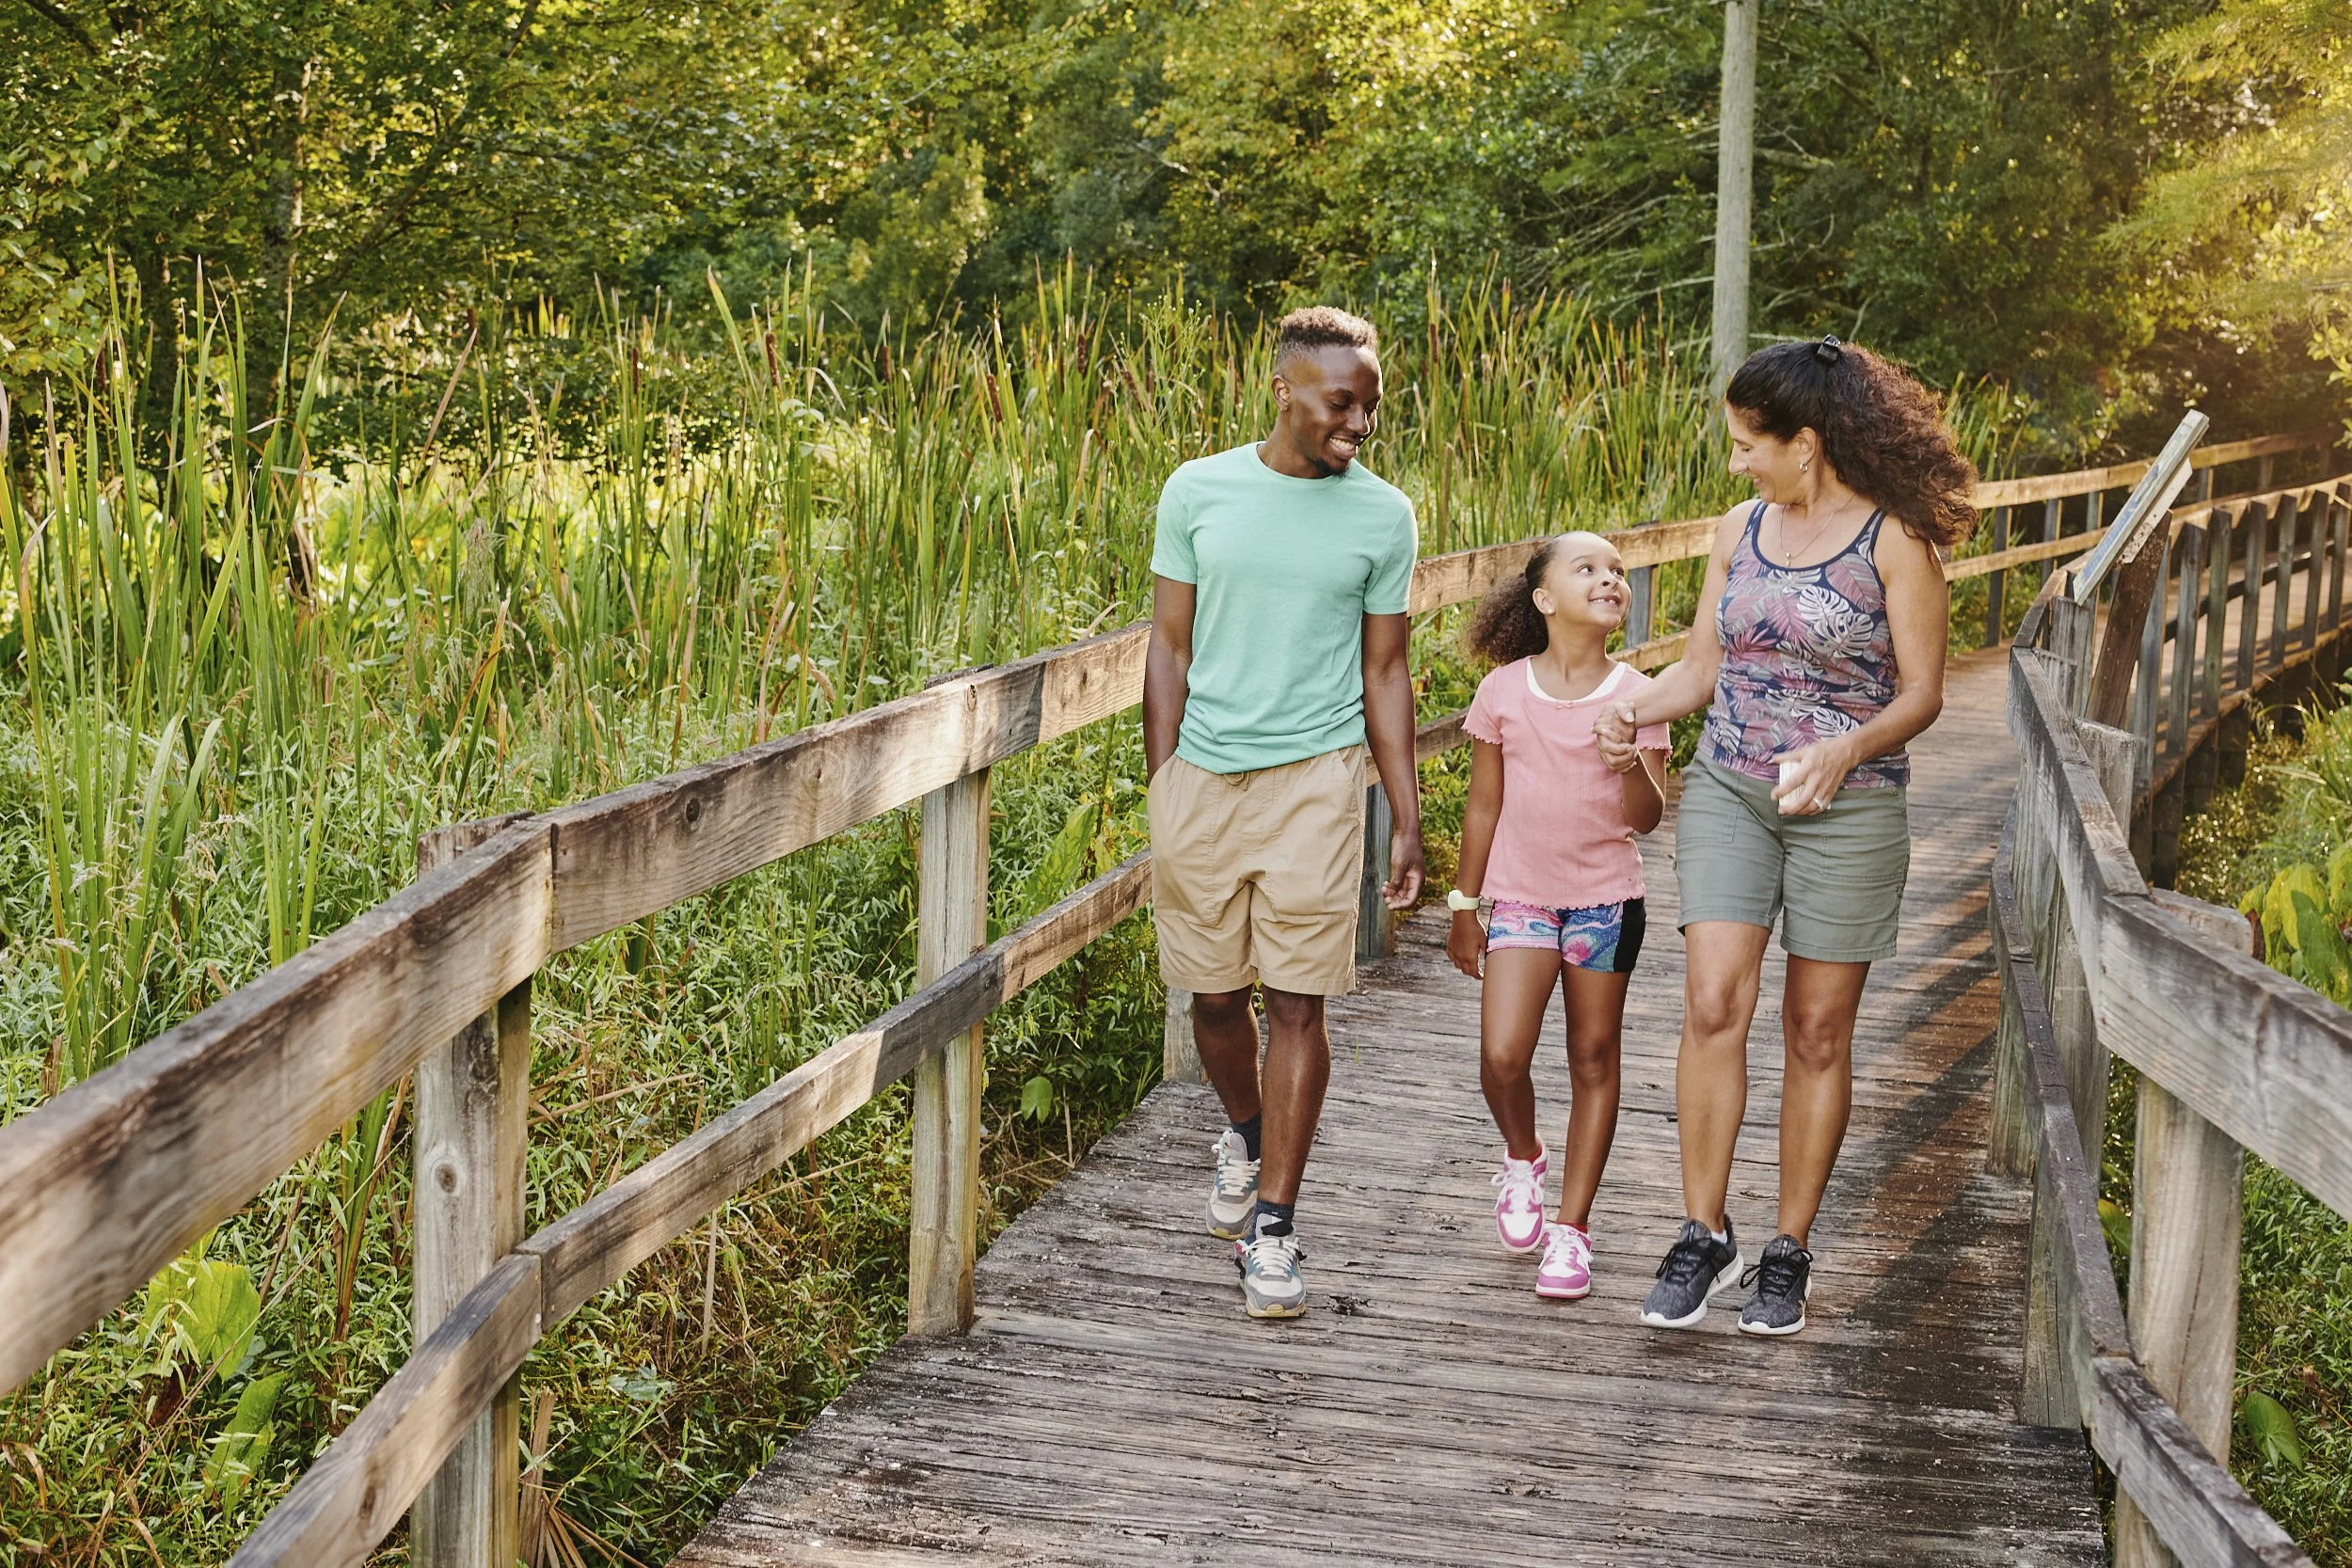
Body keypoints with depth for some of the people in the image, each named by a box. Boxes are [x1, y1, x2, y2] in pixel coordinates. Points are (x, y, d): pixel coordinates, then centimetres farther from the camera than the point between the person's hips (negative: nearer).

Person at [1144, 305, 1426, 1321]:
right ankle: (1245, 1137, 41)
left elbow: (1384, 674, 7)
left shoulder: (1381, 516, 2)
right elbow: (1171, 649, 6)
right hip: (1203, 776, 1)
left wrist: (1407, 819, 4)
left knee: (1296, 1002, -5)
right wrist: (1160, 790, 2)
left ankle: (1272, 1226, 3)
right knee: (1214, 994, 10)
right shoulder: (1198, 492, 2)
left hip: (1314, 777, -1)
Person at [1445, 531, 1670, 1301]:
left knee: (1594, 1059, 5)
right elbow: (1484, 805, 5)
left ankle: (1571, 1228, 15)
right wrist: (1465, 905, 9)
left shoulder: (1635, 695, -4)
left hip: (1605, 899, 0)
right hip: (1521, 896, 0)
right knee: (1502, 1055, -12)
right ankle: (1522, 1159, 20)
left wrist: (1632, 767, -28)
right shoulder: (1504, 691, -2)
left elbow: (1646, 818, -7)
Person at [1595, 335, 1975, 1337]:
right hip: (1727, 792, 4)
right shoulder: (1742, 531, 9)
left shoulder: (1893, 541, -7)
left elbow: (1921, 692, -7)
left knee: (1818, 1032, 4)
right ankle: (1704, 1235, -1)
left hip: (1848, 806, -3)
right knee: (1713, 1004, -10)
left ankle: (1790, 1251, 14)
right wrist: (1635, 710, -7)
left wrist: (1846, 750, -25)